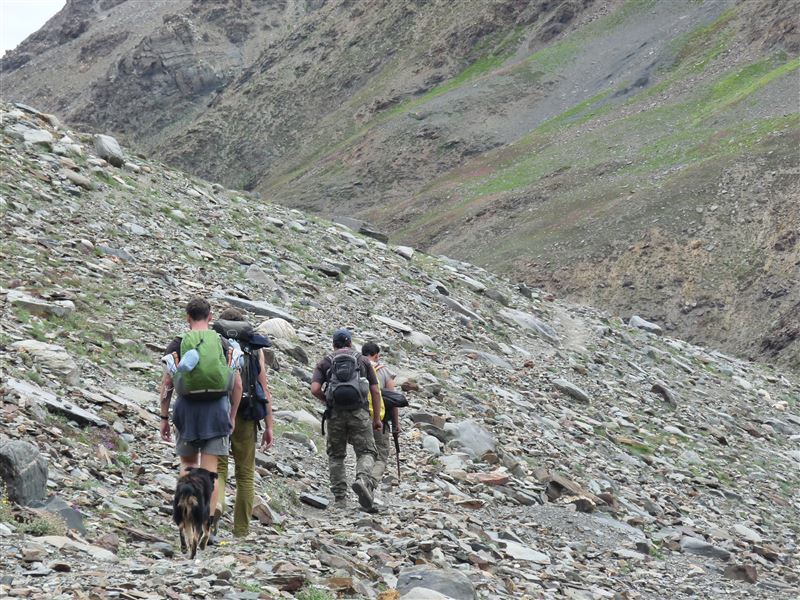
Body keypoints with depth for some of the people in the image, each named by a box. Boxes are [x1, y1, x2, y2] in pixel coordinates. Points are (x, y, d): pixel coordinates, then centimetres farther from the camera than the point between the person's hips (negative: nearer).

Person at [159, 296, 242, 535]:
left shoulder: (177, 344, 1)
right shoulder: (224, 344, 5)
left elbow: (166, 384, -1)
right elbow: (237, 384, 4)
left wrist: (164, 418, 5)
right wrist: (232, 416, 14)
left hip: (187, 409, 0)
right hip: (217, 409, 0)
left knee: (188, 464, 18)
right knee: (210, 471, 2)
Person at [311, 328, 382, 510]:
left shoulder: (325, 362, 12)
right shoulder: (362, 361, 13)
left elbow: (315, 389, -3)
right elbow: (375, 391, 7)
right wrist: (377, 418, 12)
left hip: (335, 413, 1)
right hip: (359, 412, -1)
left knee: (336, 455, 13)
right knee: (366, 452, 3)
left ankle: (339, 497, 10)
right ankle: (363, 479, -26)